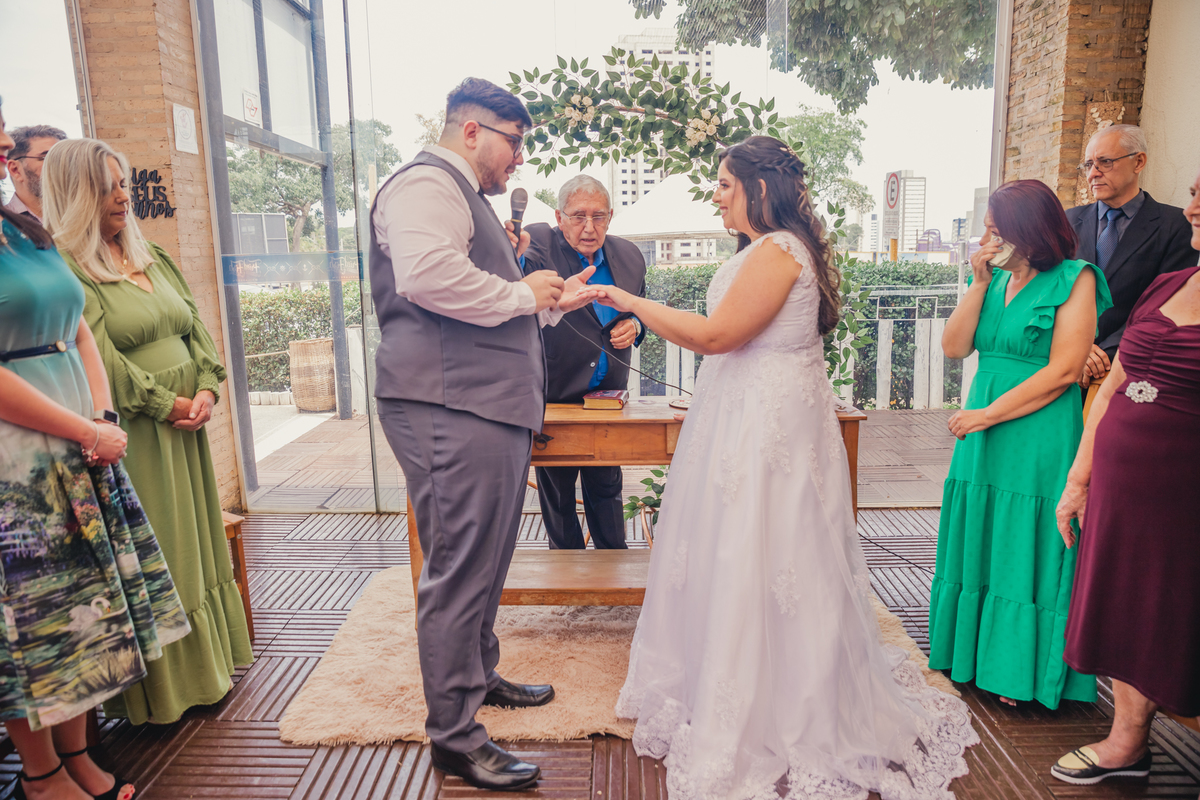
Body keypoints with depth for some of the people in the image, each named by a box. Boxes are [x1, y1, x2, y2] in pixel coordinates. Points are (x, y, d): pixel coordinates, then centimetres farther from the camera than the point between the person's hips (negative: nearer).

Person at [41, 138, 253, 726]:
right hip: (132, 434, -8)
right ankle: (161, 687, 18)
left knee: (197, 541, 15)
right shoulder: (66, 268, -10)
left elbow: (195, 327, 12)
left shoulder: (151, 257, 14)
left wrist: (206, 390, -2)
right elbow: (97, 357, -17)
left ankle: (207, 666, 30)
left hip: (185, 423, 8)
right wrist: (166, 403, -13)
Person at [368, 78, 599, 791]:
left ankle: (479, 676, 38)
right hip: (451, 410, -11)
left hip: (489, 407, 11)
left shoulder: (464, 196, 27)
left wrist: (553, 302, 20)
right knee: (460, 567, -5)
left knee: (486, 561, 20)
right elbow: (428, 274, -27)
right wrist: (521, 292, -14)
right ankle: (455, 736, 8)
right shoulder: (426, 183, -7)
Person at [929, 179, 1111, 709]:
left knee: (1027, 552, 4)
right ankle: (977, 654, 28)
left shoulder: (1075, 279, -7)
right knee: (981, 546, 12)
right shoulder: (995, 281, 10)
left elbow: (1063, 371, -15)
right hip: (983, 436, 6)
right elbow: (953, 348, 2)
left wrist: (988, 414, -15)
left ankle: (1022, 670, 20)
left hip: (1040, 439, -6)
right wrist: (979, 284, -6)